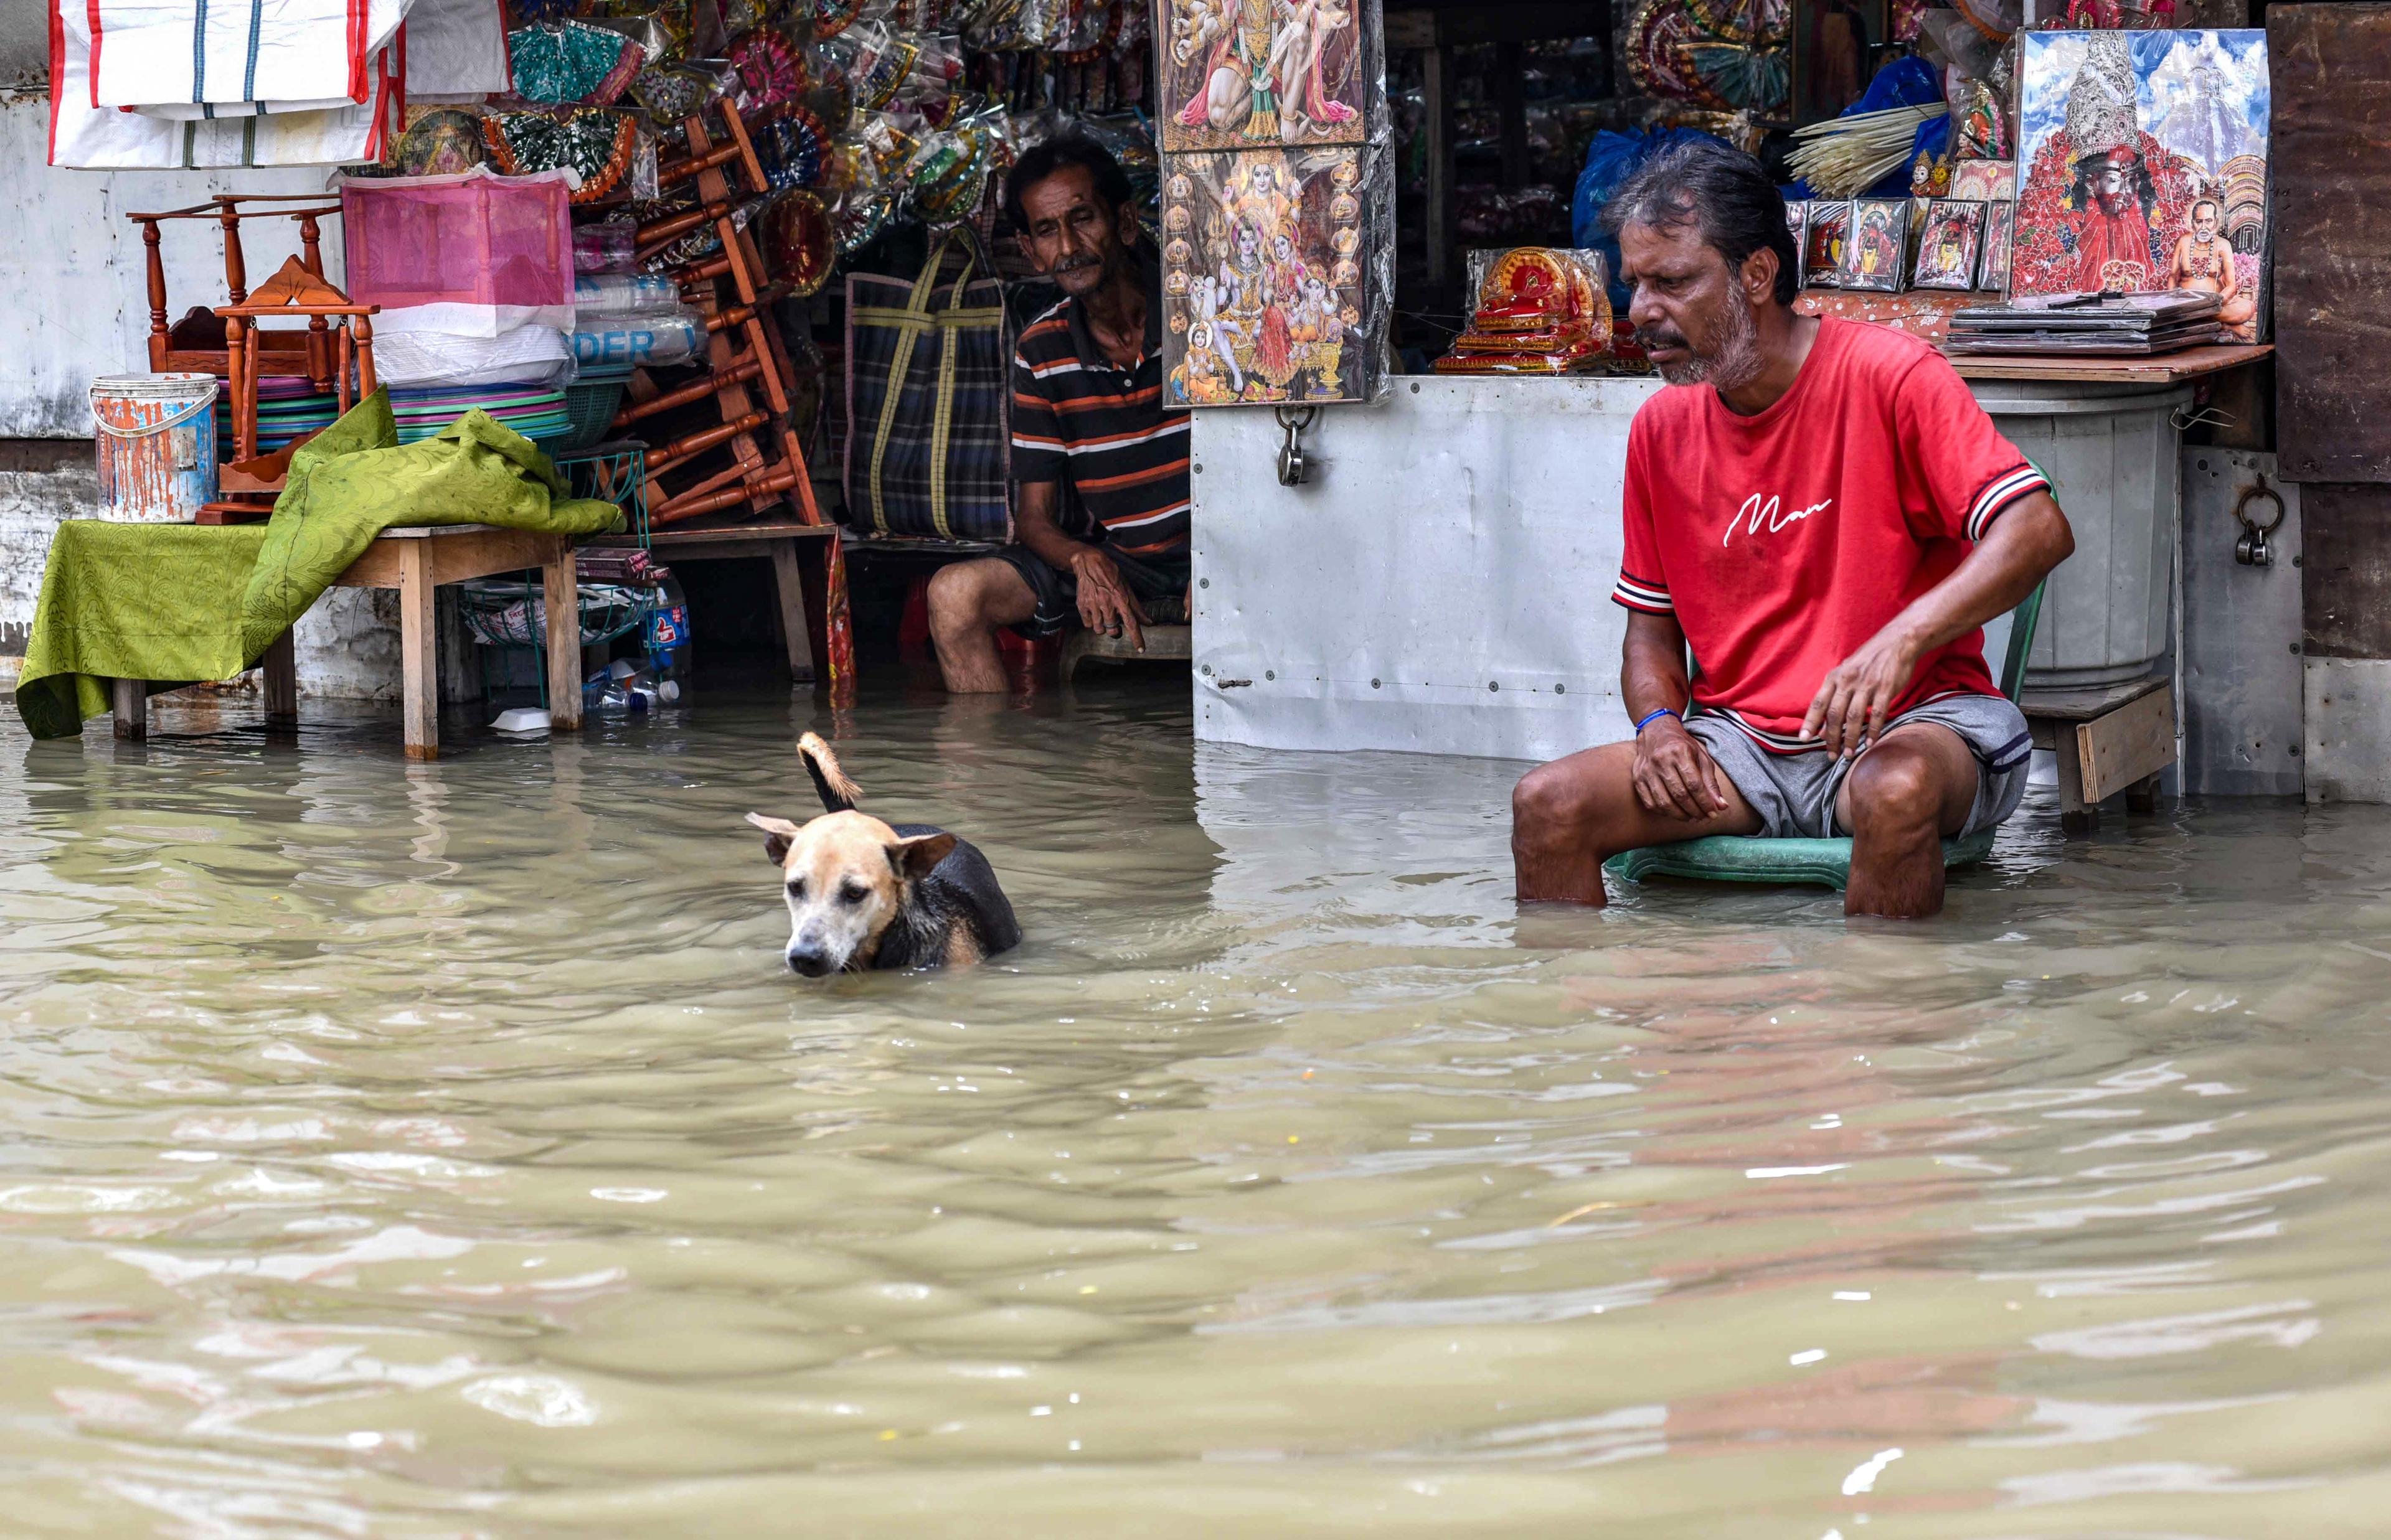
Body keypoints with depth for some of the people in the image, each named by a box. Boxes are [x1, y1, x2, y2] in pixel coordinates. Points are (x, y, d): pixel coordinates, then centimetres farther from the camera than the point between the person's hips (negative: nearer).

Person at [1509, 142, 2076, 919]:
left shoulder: (1888, 375, -9)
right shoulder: (1662, 428, 8)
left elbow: (2038, 529, -18)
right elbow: (1651, 627, 17)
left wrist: (1903, 639, -33)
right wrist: (1658, 722, -6)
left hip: (1911, 718, -4)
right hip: (1739, 737, 4)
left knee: (1895, 793, -39)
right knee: (1547, 804, -18)